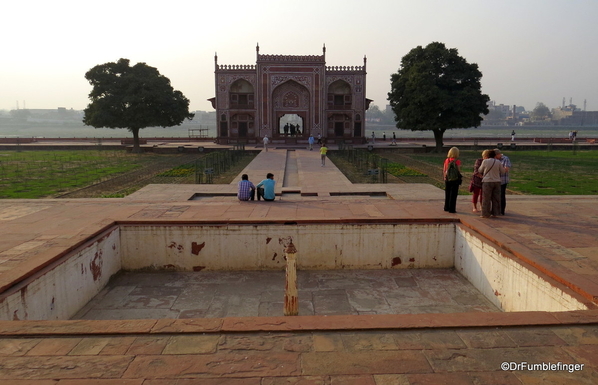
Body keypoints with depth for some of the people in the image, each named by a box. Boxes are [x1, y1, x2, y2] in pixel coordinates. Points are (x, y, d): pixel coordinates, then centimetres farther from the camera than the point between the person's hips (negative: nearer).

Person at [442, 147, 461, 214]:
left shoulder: (446, 160, 1)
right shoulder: (457, 161, -13)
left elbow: (444, 170, 6)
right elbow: (458, 171, -12)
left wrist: (444, 178, 15)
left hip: (447, 179, 5)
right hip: (455, 179, -4)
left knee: (447, 194, 16)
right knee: (453, 194, 3)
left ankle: (446, 207, 25)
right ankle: (452, 209, 5)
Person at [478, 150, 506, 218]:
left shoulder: (485, 161, -7)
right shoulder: (498, 162, 1)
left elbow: (480, 171, 5)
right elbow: (502, 171, 10)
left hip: (487, 182, -3)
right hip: (497, 182, 4)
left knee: (486, 199, 1)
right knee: (496, 198, 9)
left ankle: (486, 214, 3)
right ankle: (495, 213, 13)